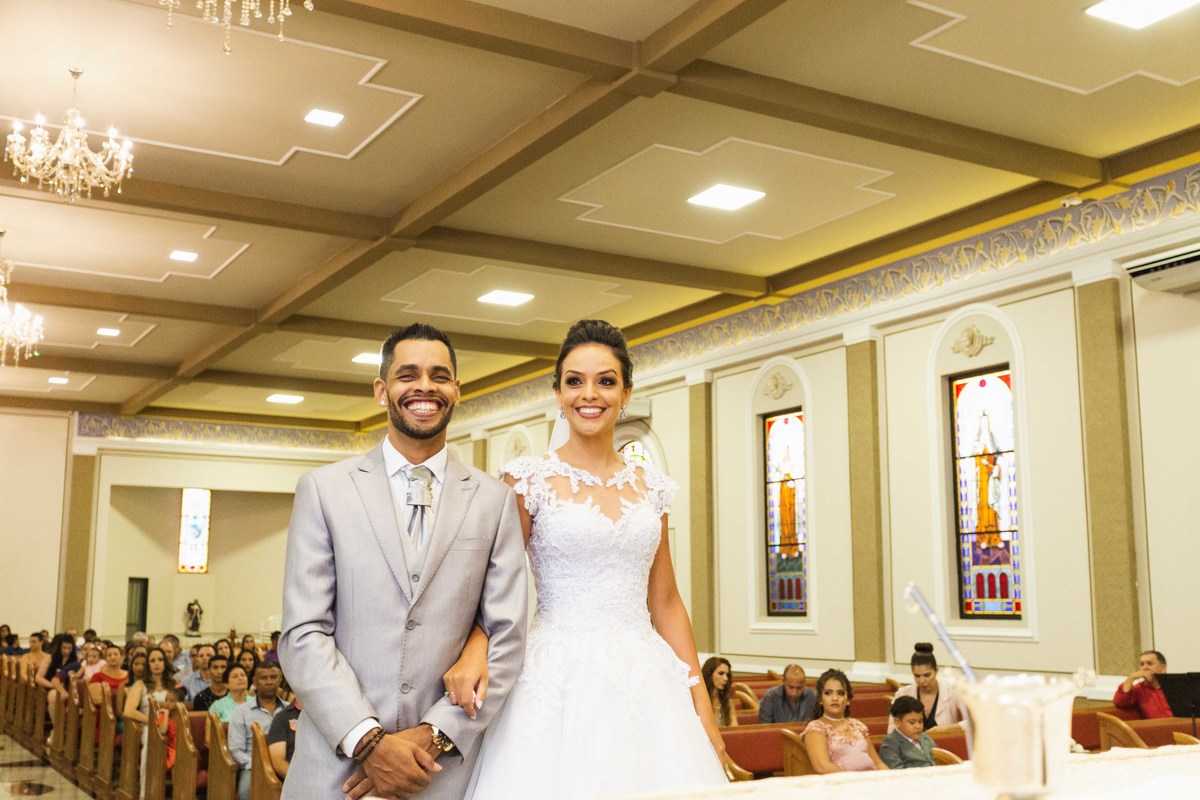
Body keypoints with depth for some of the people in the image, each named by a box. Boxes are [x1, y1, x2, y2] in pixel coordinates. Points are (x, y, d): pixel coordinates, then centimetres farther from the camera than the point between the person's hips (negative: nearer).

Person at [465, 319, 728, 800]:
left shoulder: (650, 485, 8)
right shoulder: (529, 479, -3)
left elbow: (665, 603, 11)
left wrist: (702, 705, 7)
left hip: (644, 682, 4)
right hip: (559, 681, -3)